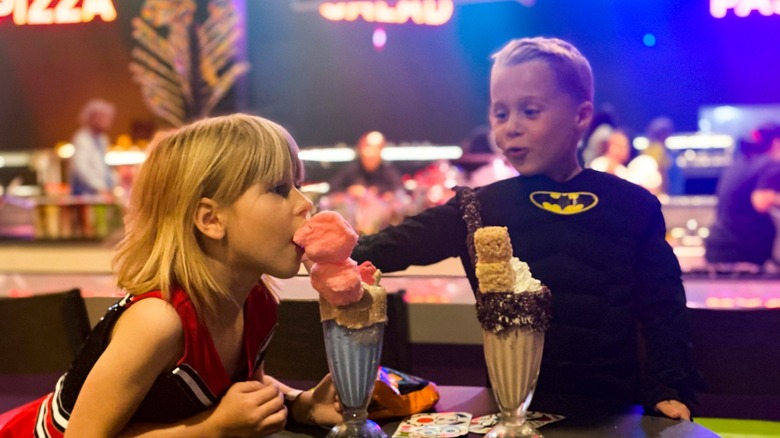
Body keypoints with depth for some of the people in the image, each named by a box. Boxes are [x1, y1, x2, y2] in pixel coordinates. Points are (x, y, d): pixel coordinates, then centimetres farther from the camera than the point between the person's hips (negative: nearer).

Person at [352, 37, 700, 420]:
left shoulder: (633, 207, 0)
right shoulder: (481, 208, 1)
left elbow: (661, 306, 2)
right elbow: (399, 244, -9)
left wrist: (669, 389, -7)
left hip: (607, 407, 0)